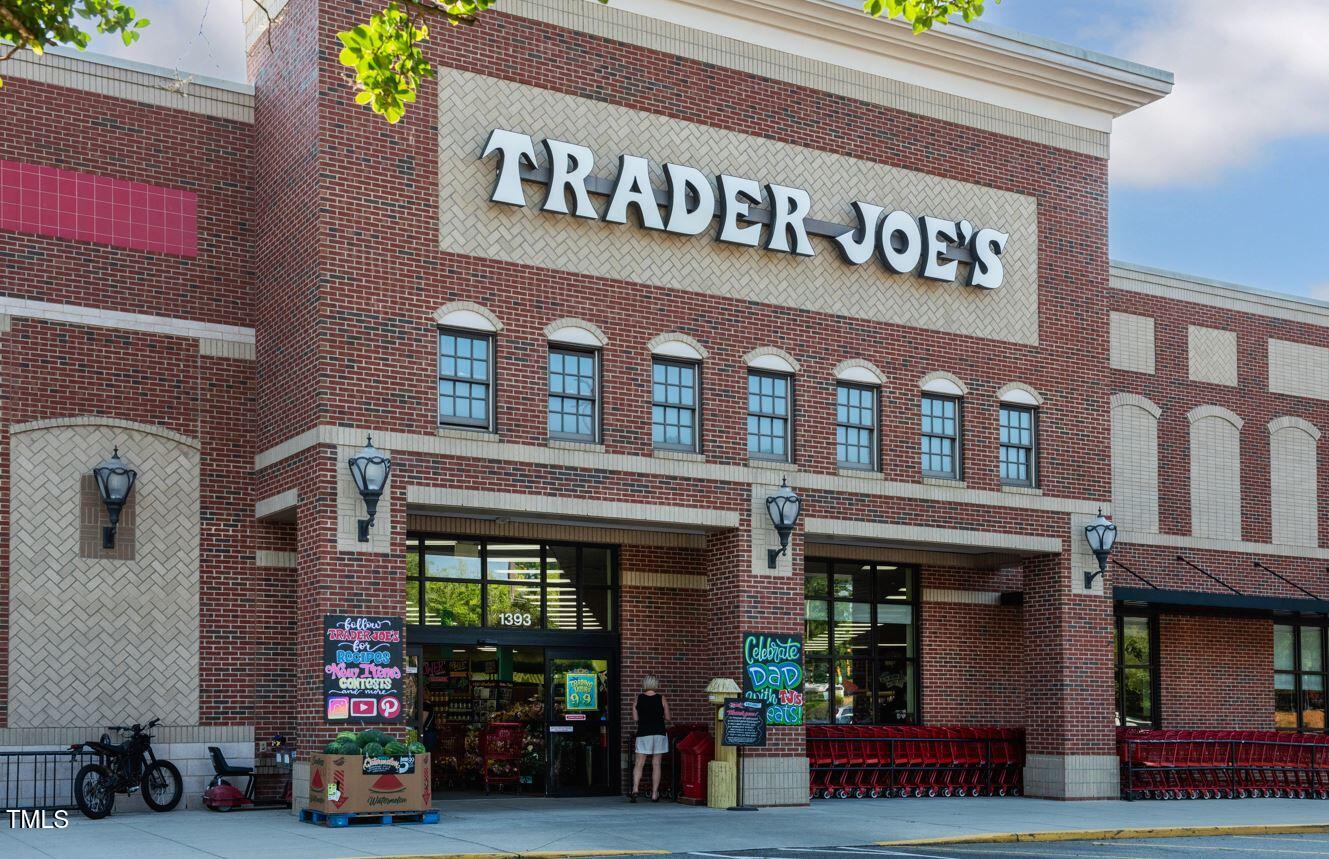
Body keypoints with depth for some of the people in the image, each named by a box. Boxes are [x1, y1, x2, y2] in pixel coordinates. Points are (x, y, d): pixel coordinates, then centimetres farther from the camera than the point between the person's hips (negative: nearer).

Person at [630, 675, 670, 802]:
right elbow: (667, 718, 0)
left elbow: (635, 718, 0)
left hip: (643, 734, 0)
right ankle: (654, 794, 5)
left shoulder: (638, 699, -2)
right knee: (656, 764, 5)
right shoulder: (661, 699, -3)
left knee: (639, 763, 2)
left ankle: (635, 789, -15)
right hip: (659, 733, 0)